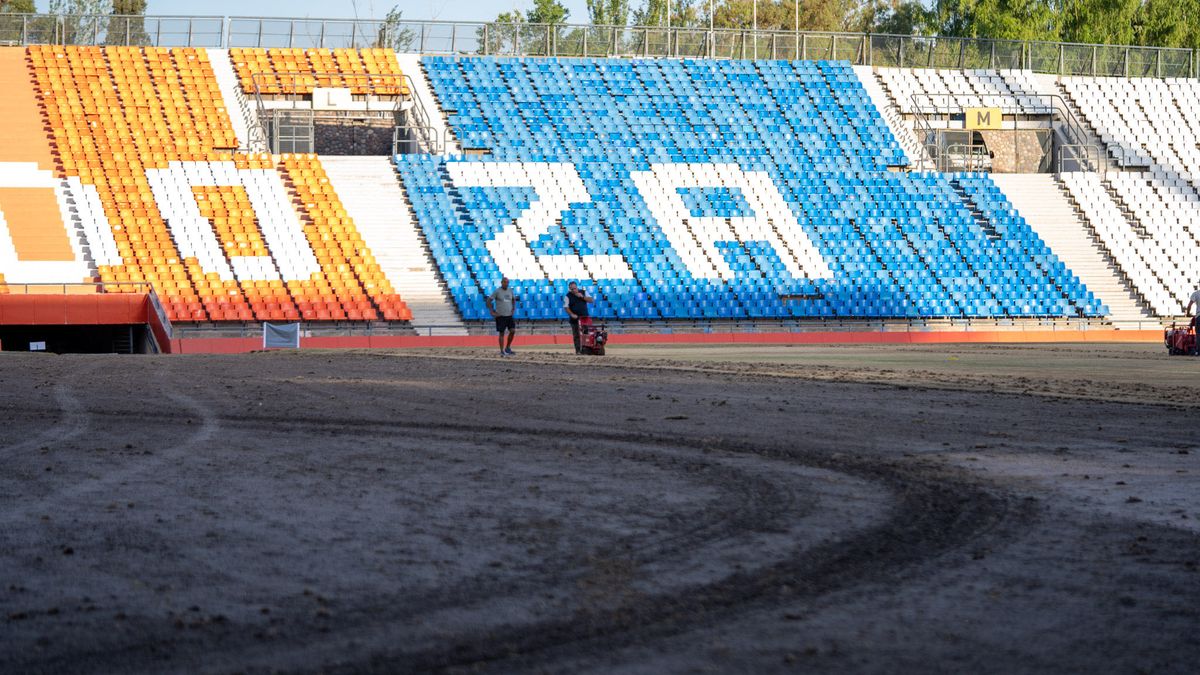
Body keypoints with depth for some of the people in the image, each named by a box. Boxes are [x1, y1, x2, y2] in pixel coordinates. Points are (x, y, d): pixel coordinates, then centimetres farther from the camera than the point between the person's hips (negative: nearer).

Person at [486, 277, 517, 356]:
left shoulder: (510, 290, 8)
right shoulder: (497, 291, -7)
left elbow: (513, 300, 25)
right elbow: (489, 301, -6)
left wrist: (513, 309, 13)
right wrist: (492, 312, -10)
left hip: (509, 315, 5)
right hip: (500, 316, -5)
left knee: (513, 331, -5)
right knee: (502, 333, -1)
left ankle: (508, 348, 11)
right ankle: (502, 351, 6)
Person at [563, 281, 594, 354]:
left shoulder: (583, 292, 6)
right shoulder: (568, 296, -2)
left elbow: (591, 300, 1)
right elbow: (566, 307, -6)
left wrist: (582, 297, -11)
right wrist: (572, 314, -20)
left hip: (585, 317, 2)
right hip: (575, 318, -2)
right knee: (576, 335, -3)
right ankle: (578, 350, -1)